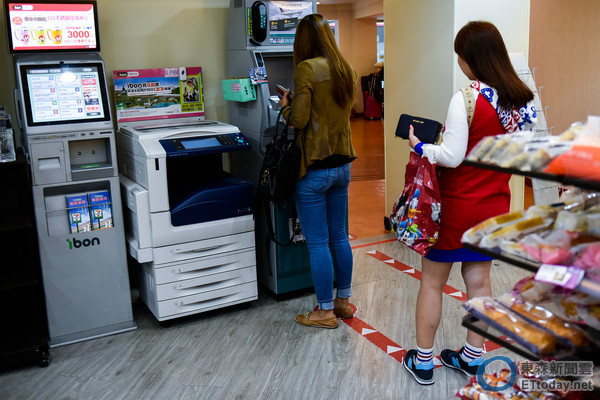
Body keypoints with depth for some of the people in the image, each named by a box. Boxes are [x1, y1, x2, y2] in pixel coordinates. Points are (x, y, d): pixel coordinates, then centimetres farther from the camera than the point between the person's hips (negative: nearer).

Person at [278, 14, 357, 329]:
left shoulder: (307, 69, -15)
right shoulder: (345, 70, 7)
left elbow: (299, 120, -18)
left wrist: (285, 106, 3)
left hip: (315, 168, -7)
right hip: (342, 164, 8)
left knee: (317, 243, 3)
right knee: (339, 236, 17)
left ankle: (325, 312, 13)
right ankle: (343, 301, 29)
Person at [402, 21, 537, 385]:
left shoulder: (466, 99, -20)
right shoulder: (523, 100, 1)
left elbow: (451, 156, -21)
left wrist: (419, 146, -5)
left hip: (457, 207, -6)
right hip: (495, 205, 7)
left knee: (432, 282, 9)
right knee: (479, 280, 17)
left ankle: (423, 362, 21)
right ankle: (473, 358, 30)